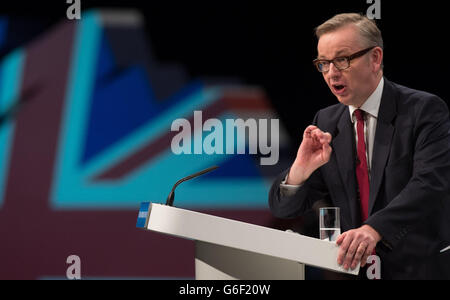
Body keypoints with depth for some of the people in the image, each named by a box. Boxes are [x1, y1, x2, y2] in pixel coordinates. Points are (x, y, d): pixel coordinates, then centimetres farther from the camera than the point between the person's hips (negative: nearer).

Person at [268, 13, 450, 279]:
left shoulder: (425, 110, -3)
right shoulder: (327, 123, 11)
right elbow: (284, 208, 10)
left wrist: (374, 229, -32)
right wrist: (300, 170, -12)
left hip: (421, 269, -4)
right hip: (353, 268, 4)